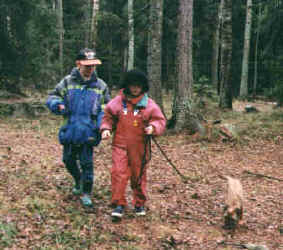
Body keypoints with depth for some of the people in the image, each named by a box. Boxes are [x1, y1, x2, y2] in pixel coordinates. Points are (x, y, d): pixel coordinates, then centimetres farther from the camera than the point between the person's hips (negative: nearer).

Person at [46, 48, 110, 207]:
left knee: (87, 163, -1)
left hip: (89, 133, -2)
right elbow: (52, 97, 5)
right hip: (70, 131, 2)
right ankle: (78, 182, 44)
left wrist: (102, 123, -8)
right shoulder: (68, 82, 0)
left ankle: (86, 194, 14)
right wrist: (58, 104, -18)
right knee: (69, 160, 16)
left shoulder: (100, 85, 2)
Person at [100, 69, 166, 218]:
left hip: (139, 147, 0)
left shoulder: (149, 104, 0)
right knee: (118, 173, -8)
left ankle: (139, 204, 26)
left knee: (139, 175, 9)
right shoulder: (118, 101, 3)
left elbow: (160, 120, 3)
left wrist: (153, 127, -17)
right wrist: (106, 129, -3)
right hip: (120, 145, 0)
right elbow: (108, 116, 14)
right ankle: (119, 204, 1)